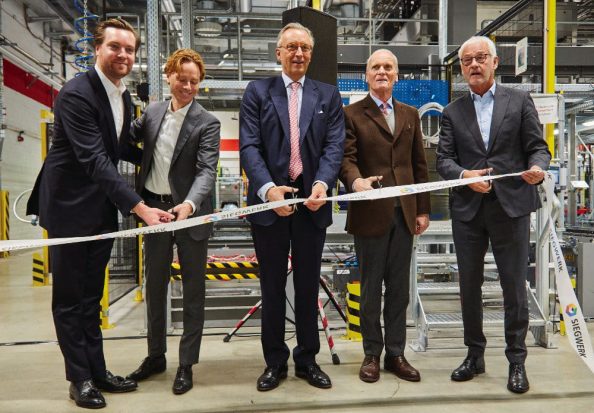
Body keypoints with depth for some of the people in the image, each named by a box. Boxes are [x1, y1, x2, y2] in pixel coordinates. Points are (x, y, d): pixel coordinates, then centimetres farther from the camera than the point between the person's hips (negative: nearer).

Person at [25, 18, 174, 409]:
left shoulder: (124, 96, 6)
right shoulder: (76, 94, -19)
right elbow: (95, 160, -27)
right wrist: (140, 208, -32)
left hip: (102, 210, 7)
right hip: (69, 207, -7)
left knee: (91, 296, 16)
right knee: (69, 299, 7)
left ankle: (97, 370, 27)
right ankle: (80, 378, 20)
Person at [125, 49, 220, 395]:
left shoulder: (207, 123, -9)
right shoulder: (152, 112, 5)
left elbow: (207, 170, -19)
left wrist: (189, 204, -36)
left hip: (190, 212, -4)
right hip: (154, 209, 5)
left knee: (193, 291, 6)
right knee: (155, 285, 15)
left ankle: (187, 363, 20)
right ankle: (156, 355, 33)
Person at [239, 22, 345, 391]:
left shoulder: (329, 95, 10)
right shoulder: (257, 92, 5)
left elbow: (334, 146, -1)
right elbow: (249, 146, -5)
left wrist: (322, 184, -20)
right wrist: (268, 188, -21)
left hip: (312, 201, 1)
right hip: (269, 200, -1)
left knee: (308, 286, 11)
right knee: (272, 287, 10)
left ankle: (307, 359, 27)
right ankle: (275, 361, 25)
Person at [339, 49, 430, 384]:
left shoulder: (410, 114, 14)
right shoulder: (352, 114, 1)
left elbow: (419, 165, 13)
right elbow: (347, 158, -10)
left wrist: (423, 209, 8)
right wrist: (356, 181, -32)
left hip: (404, 212, 4)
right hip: (370, 212, -4)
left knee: (399, 287, 10)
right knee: (371, 287, 6)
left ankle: (396, 353, 22)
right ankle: (372, 354, 20)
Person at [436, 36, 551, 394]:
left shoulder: (520, 101, 7)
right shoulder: (452, 112, 10)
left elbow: (538, 147, 3)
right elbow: (444, 160, 4)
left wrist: (537, 167, -18)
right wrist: (465, 175, -16)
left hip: (511, 206, -2)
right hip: (468, 209, 2)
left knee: (514, 286, 3)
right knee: (469, 286, 10)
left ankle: (516, 360, 18)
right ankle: (475, 354, 25)